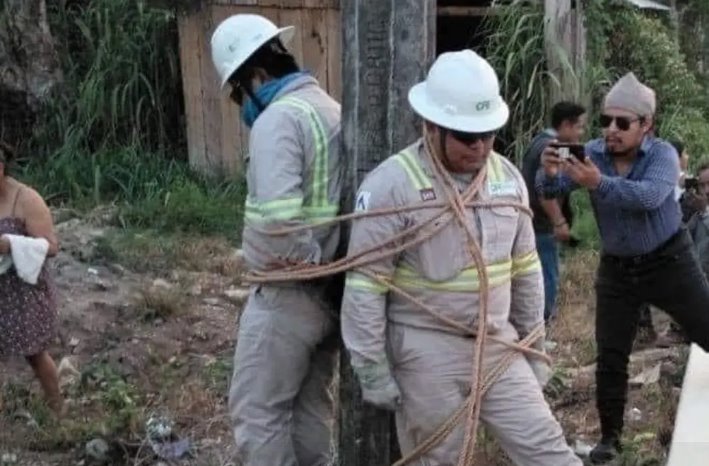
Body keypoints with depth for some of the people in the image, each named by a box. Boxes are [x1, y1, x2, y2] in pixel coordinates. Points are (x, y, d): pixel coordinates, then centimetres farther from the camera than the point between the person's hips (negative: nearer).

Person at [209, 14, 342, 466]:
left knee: (258, 411, 4)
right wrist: (331, 262, 7)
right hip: (330, 291, 9)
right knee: (311, 404, 19)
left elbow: (277, 219, -31)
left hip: (288, 294, -9)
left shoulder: (279, 118, -19)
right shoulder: (333, 109, 9)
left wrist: (311, 260, -16)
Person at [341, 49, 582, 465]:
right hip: (425, 351, -5)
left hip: (497, 345, 5)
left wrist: (535, 346, 15)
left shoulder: (508, 176, 3)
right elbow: (365, 287, -14)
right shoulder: (391, 185, -16)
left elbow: (525, 270, 12)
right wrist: (373, 370, -12)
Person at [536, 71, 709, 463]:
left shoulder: (663, 154, -17)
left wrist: (598, 184, -53)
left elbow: (650, 196, -37)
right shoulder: (592, 153, -8)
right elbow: (550, 189, -19)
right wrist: (550, 173, -44)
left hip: (669, 263, -2)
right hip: (617, 269, 3)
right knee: (610, 357, 4)